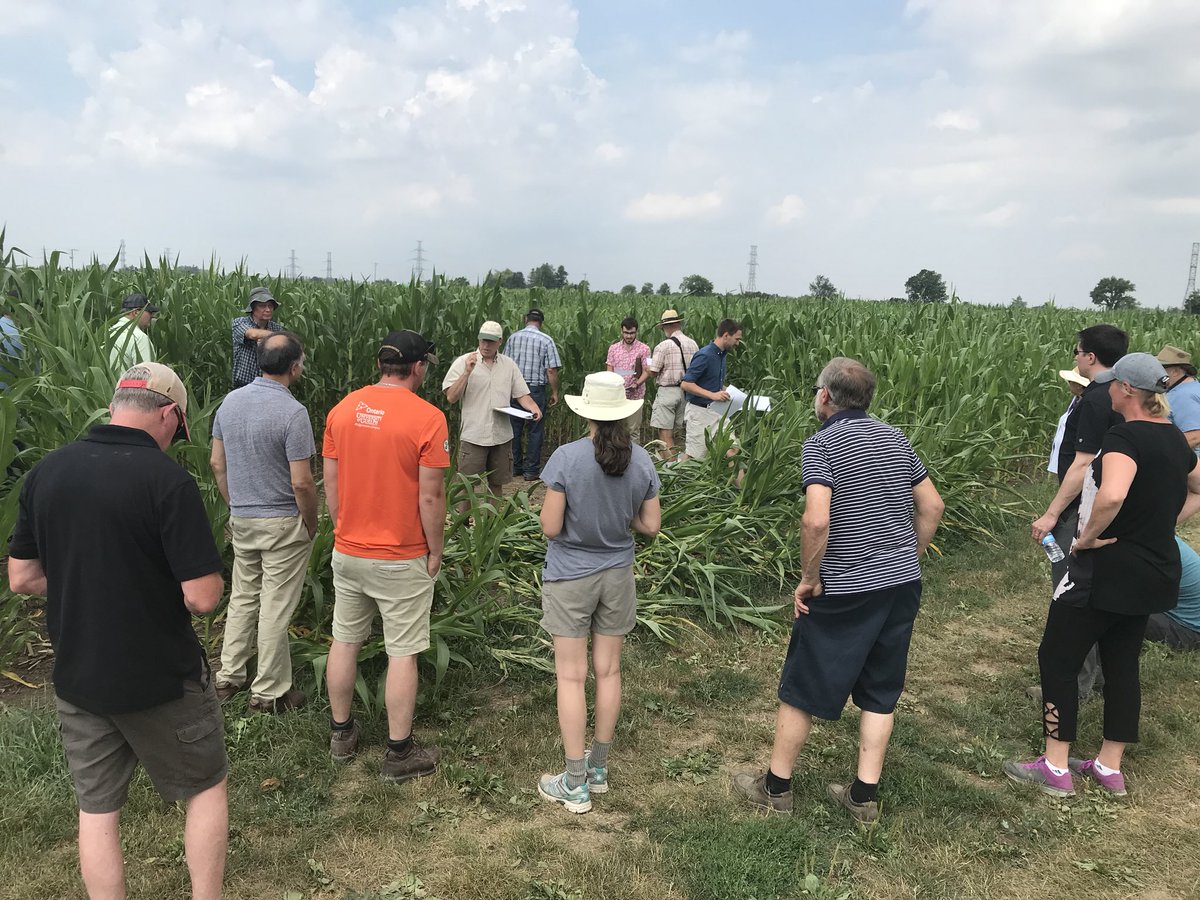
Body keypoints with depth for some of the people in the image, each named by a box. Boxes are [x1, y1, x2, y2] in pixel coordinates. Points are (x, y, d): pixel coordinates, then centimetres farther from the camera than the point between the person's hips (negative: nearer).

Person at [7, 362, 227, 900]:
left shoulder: (46, 472, -2)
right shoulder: (168, 479, -21)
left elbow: (22, 579, 5)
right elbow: (203, 598, -22)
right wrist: (205, 577, -1)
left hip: (76, 678, 5)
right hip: (161, 679, -5)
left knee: (97, 809, 18)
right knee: (205, 789, 17)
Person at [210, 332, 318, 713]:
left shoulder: (230, 401, 1)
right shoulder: (292, 412, -20)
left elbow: (217, 463, 8)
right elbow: (301, 482, -20)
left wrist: (235, 505, 18)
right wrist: (311, 525, -5)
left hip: (241, 520, 6)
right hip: (282, 524, -6)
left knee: (243, 596, 20)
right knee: (275, 608, 4)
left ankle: (229, 676, 30)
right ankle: (269, 691, 15)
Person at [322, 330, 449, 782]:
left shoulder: (343, 408, -1)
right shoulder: (426, 417, -17)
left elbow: (330, 481, 5)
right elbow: (430, 496, -15)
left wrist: (344, 530, 17)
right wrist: (435, 550, -2)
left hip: (348, 552, 5)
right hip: (402, 558, -5)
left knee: (345, 642, 18)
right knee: (402, 654, 6)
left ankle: (341, 733, 34)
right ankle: (399, 753, 17)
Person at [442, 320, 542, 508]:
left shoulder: (509, 365, 9)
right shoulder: (463, 362, -2)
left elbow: (521, 394, 10)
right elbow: (451, 397, -8)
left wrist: (533, 407, -11)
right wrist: (467, 372, -18)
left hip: (502, 435, 3)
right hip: (473, 435, -3)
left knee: (496, 484, 13)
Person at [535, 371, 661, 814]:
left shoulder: (566, 458, -19)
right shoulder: (641, 462, -6)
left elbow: (550, 528, -17)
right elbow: (651, 526, 0)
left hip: (570, 576, -4)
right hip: (617, 575, 4)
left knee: (571, 676, 5)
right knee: (608, 671, 15)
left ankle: (575, 785, 13)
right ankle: (598, 768, 30)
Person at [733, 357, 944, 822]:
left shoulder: (822, 444, -14)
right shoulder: (894, 439, 7)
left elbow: (816, 520, -26)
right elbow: (932, 507, 11)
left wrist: (809, 578, -13)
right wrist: (907, 559, 18)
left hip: (845, 590, -6)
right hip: (903, 583, 6)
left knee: (802, 688, 9)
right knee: (880, 691, 17)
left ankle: (776, 787, 23)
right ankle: (865, 794, 23)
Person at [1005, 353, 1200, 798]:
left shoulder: (1125, 436, -21)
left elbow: (1112, 495, -38)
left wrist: (1088, 537, -21)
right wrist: (1159, 525, 15)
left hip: (1106, 570, -9)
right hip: (1153, 572, 9)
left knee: (1057, 659, 4)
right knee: (1122, 664, 17)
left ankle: (1055, 768, 11)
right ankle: (1109, 768, 27)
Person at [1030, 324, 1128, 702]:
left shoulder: (1096, 401, -21)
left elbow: (1083, 464, -23)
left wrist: (1052, 514, -20)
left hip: (1083, 514, -10)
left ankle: (1075, 685, 8)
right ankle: (1101, 672, 31)